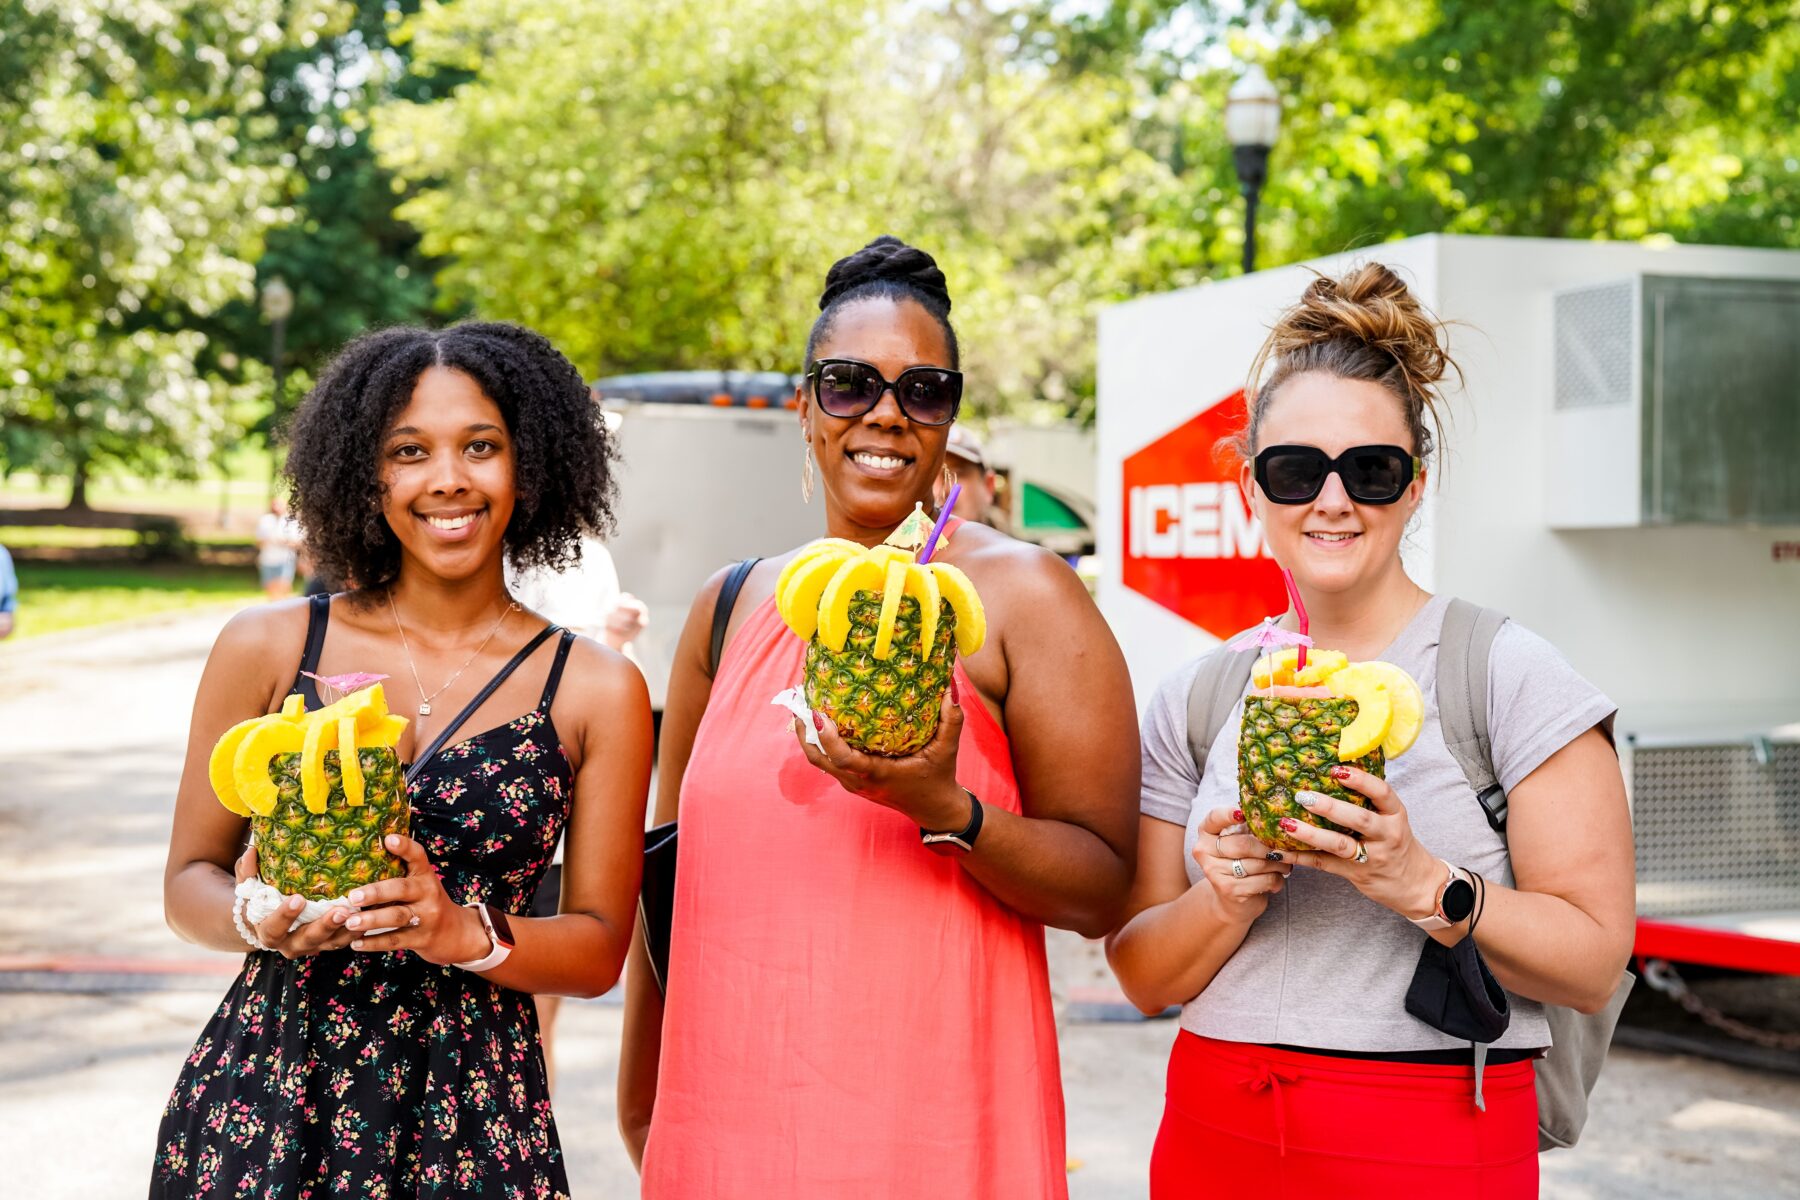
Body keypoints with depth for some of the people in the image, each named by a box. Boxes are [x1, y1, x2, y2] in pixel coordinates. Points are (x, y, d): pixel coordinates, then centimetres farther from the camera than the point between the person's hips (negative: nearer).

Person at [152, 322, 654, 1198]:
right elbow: (188, 879, 7)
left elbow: (601, 947, 2)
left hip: (472, 1117, 0)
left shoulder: (596, 691, 0)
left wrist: (465, 932, -16)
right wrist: (260, 918, -14)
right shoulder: (267, 649, 2)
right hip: (260, 1094, 1)